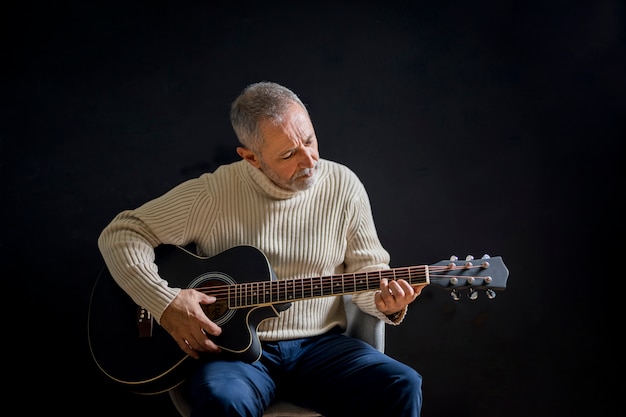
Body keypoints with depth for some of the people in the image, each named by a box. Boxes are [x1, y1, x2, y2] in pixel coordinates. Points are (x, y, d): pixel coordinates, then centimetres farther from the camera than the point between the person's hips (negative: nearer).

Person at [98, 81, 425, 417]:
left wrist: (385, 303, -14)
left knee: (401, 387, -23)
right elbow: (121, 234, -2)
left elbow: (368, 270, 9)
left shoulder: (343, 187, 1)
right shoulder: (213, 193, -6)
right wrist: (165, 302, -16)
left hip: (320, 344, 3)